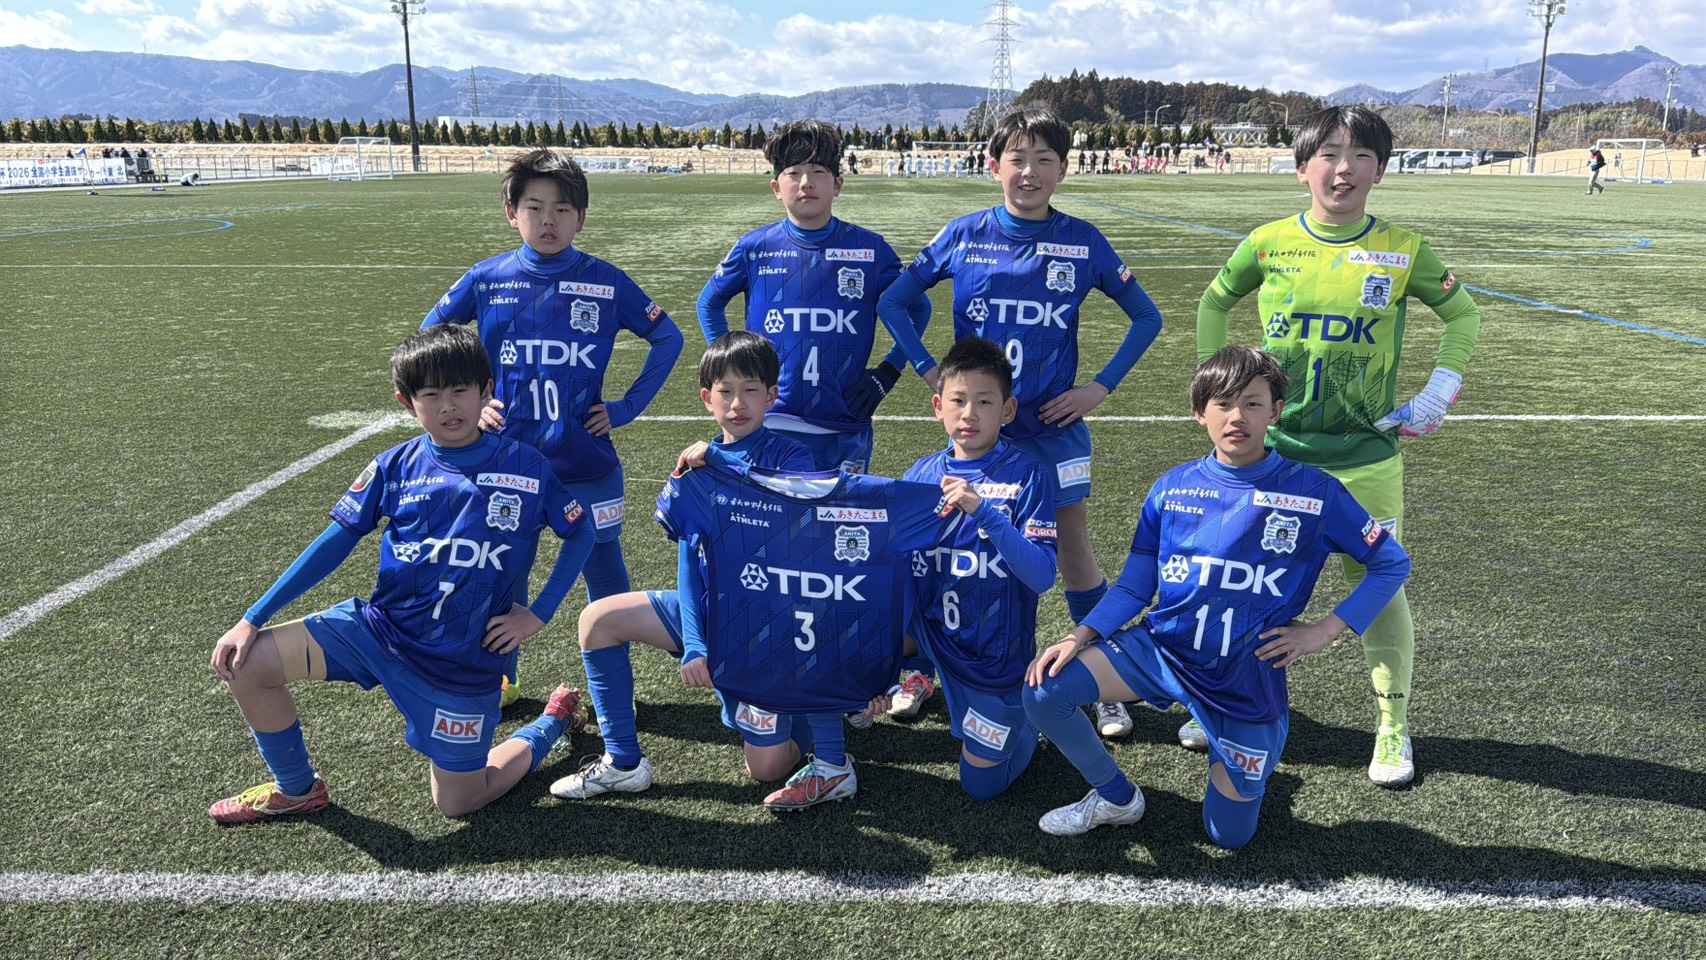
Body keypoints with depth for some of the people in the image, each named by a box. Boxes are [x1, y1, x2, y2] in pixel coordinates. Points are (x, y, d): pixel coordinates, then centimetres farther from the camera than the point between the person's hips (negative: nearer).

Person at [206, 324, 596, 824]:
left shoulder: (525, 467, -9)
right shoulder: (395, 467, -3)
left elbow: (581, 532, 2)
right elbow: (335, 542, 1)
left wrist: (538, 615, -5)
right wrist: (251, 620, -1)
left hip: (465, 659, -3)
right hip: (379, 626, 3)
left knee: (457, 802, 4)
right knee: (244, 661, -11)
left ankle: (555, 718, 32)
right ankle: (297, 790, 15)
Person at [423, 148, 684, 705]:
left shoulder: (606, 282, -5)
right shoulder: (486, 280, -2)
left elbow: (667, 339, 5)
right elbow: (427, 340, 11)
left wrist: (628, 407, -1)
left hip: (587, 460, -1)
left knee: (604, 570, 10)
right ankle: (499, 680, 34)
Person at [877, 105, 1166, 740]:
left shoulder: (1082, 241, -2)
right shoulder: (964, 235, -2)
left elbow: (1146, 317, 7)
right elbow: (891, 302, 5)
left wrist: (1100, 387, -1)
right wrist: (929, 370, -2)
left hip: (1053, 423, 0)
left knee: (1072, 545, 5)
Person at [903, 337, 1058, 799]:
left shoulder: (1027, 475, -14)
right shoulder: (922, 474, -2)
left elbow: (1042, 577, -23)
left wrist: (985, 511, -34)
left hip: (998, 652, -3)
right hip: (931, 628, 3)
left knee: (981, 784, 4)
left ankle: (1026, 714, 33)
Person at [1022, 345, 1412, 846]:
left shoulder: (1313, 491, -7)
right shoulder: (1172, 488, -1)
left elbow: (1392, 563, 2)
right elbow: (1133, 588, 3)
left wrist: (1322, 631, -7)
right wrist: (1077, 638, -12)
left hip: (1248, 677, -2)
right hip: (1159, 647, 2)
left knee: (1229, 836, 3)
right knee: (1044, 689, -20)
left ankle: (1243, 766, 37)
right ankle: (1116, 798, 7)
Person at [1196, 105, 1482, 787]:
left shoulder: (1404, 251, -4)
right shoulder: (1268, 243, -2)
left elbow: (1462, 314, 11)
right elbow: (1214, 304, 15)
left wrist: (1442, 387, 0)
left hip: (1365, 456, -1)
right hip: (1270, 450, 1)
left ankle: (1393, 726, 25)